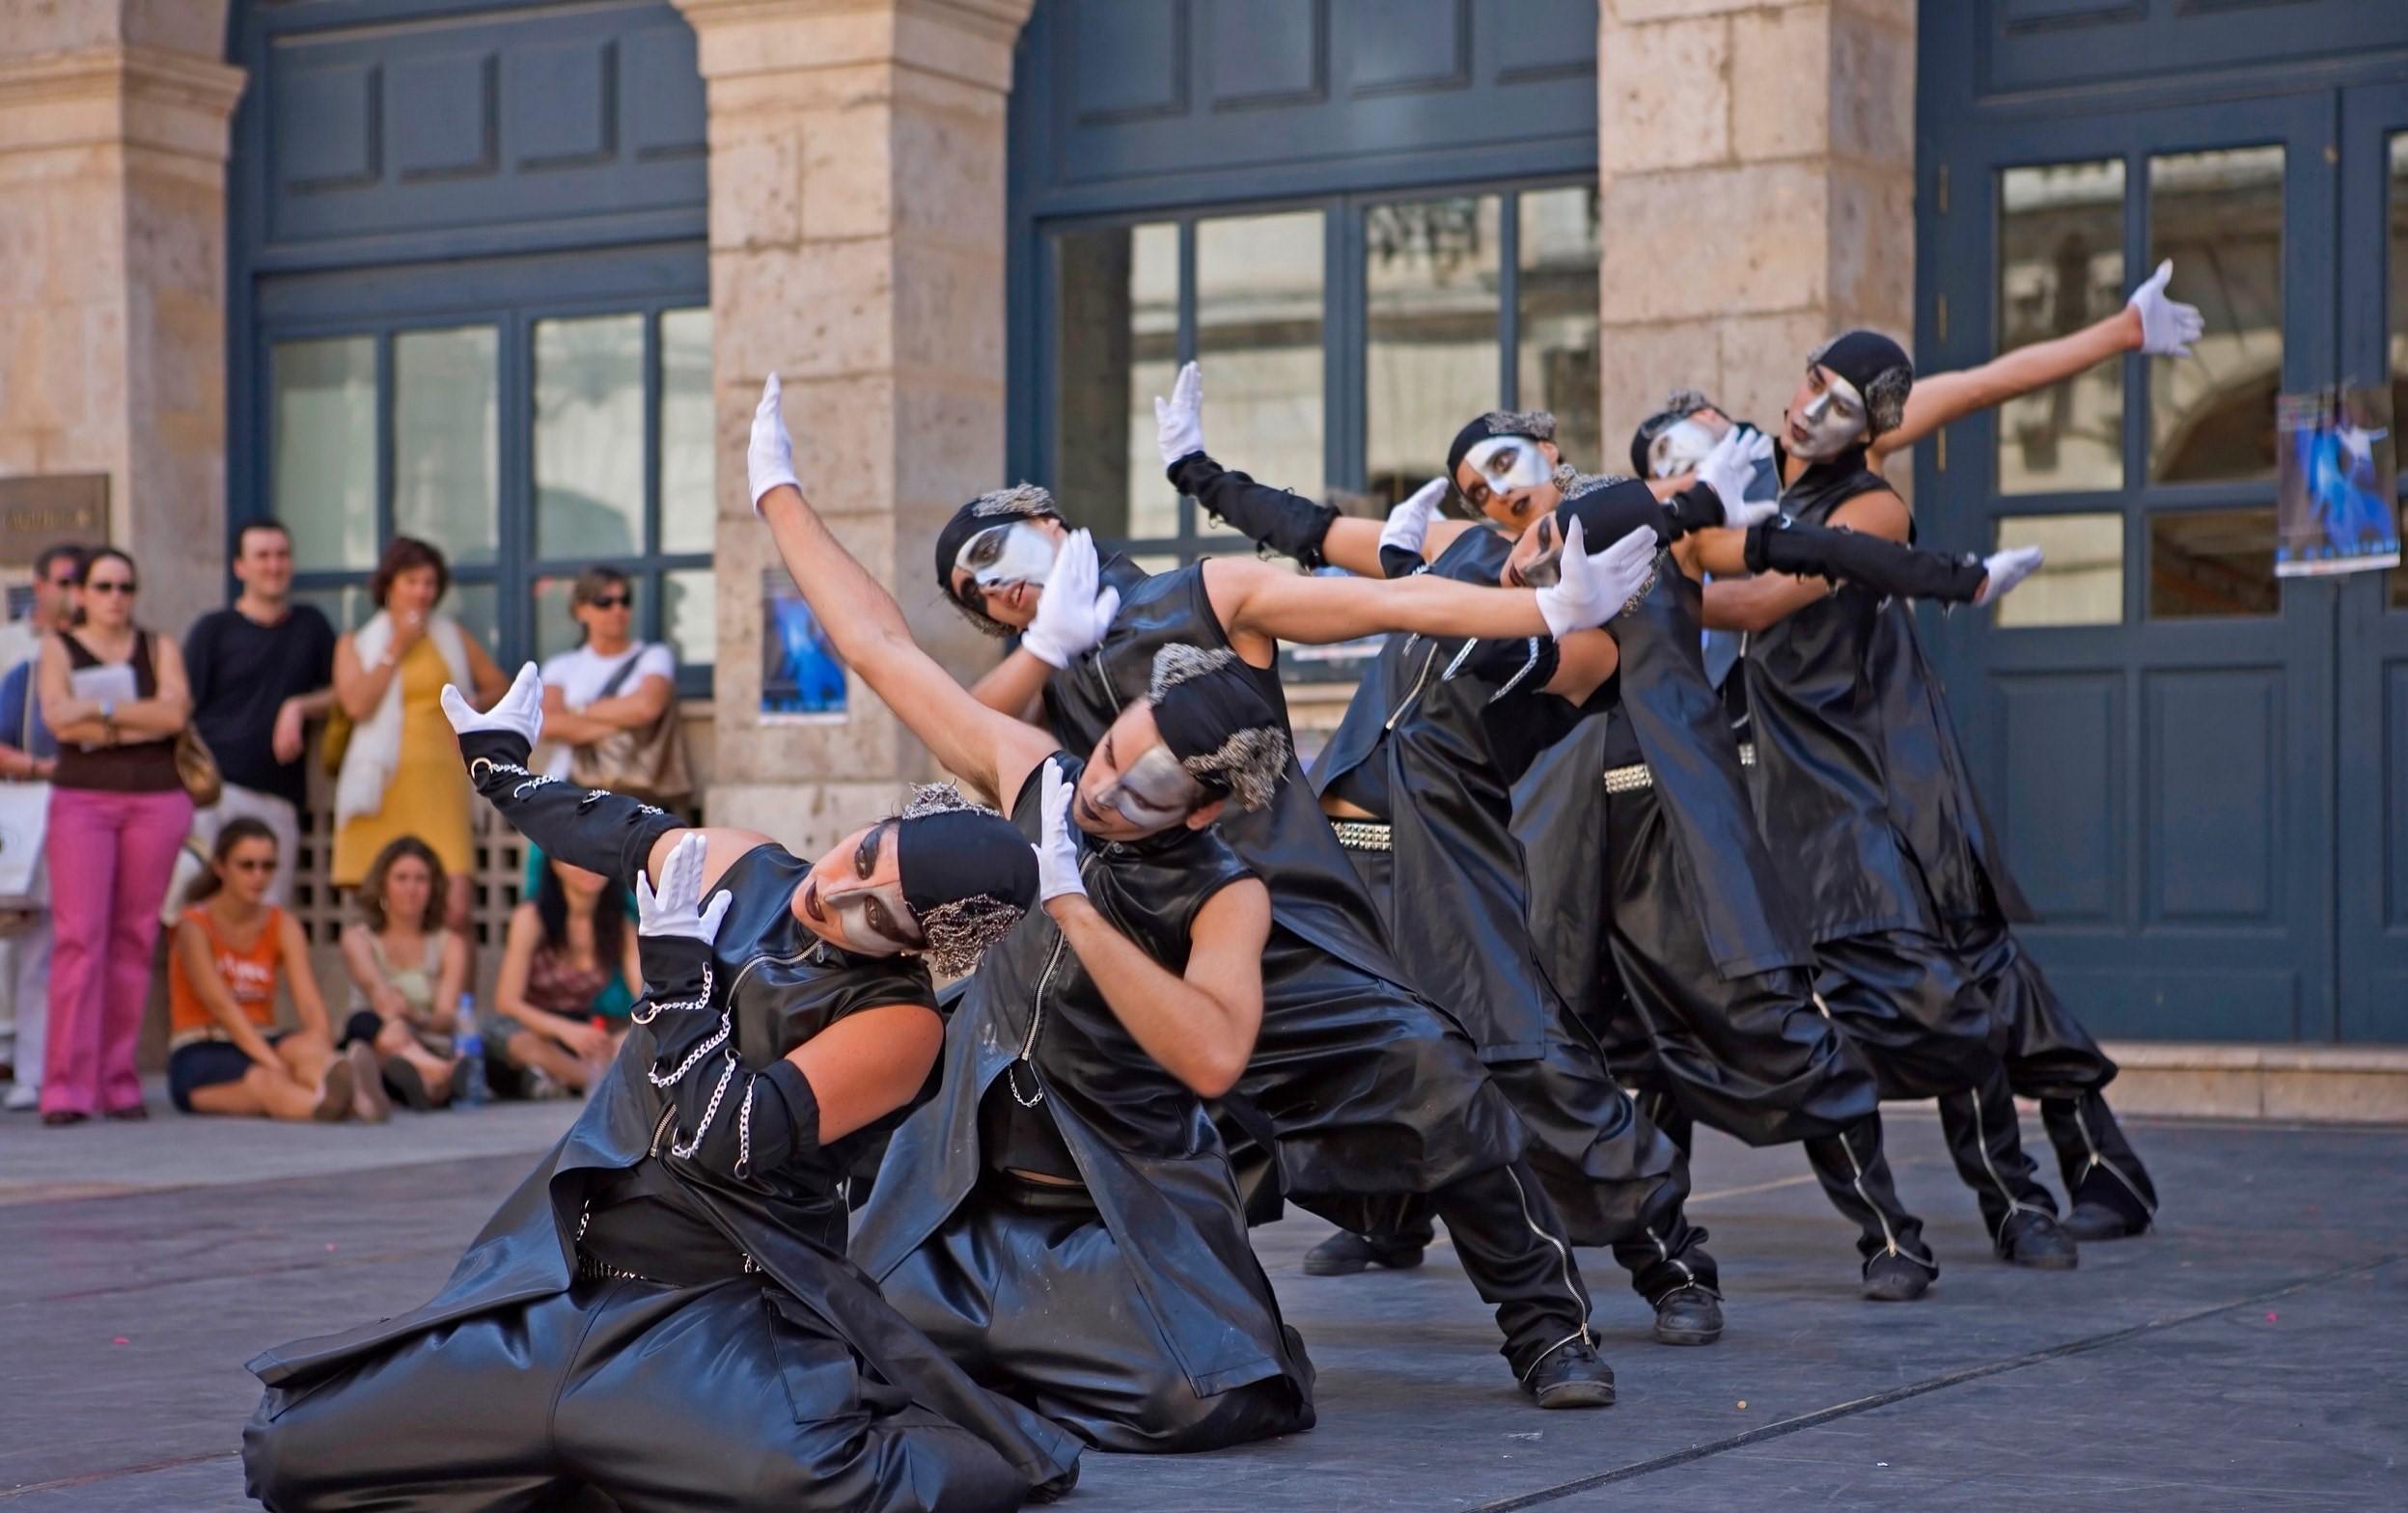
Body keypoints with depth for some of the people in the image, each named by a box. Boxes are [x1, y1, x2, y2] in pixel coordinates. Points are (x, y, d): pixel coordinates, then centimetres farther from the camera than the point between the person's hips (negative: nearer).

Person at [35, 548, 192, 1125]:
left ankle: (118, 1082, 6)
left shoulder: (159, 649, 12)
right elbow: (59, 720, -8)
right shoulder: (58, 648, 9)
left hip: (156, 802, 2)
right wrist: (142, 721, -8)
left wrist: (101, 711, -11)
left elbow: (176, 711, -6)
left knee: (134, 940, 0)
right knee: (79, 937, -11)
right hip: (81, 801, -2)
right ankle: (67, 1087, -12)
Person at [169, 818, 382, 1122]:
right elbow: (221, 1005, -19)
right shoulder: (195, 927, -6)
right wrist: (275, 1063, -32)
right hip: (201, 1057, -3)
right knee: (263, 1081, -38)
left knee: (306, 1048, -34)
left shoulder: (284, 927, 7)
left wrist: (321, 1054, -29)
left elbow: (309, 1002, -8)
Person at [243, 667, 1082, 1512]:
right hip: (557, 1280, 6)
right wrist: (499, 766, 40)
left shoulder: (898, 1022, -13)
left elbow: (730, 1138, -24)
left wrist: (676, 957, -15)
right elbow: (619, 836, 26)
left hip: (715, 1314, -5)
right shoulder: (744, 872, 4)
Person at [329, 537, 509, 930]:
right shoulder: (355, 644, 13)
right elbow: (356, 703, -5)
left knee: (454, 912, -13)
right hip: (383, 788, -1)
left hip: (439, 780, 1)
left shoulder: (452, 639, 17)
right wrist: (396, 648, 0)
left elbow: (499, 688, 24)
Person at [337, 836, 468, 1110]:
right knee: (363, 1022, -36)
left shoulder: (450, 945, 14)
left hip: (432, 1050, 2)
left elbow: (447, 1017, -4)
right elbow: (374, 986, -10)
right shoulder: (358, 939, 12)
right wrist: (394, 1017, -36)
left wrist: (417, 1018, -30)